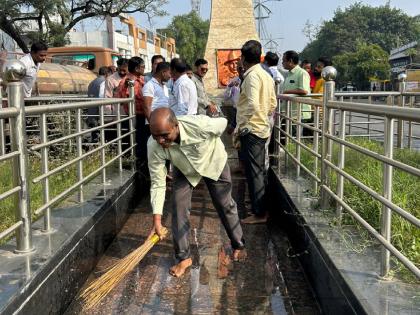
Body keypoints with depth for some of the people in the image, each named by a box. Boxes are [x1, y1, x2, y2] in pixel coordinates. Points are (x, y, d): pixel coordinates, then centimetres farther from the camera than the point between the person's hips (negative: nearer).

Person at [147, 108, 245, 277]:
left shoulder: (200, 125, -44)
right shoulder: (154, 146, -35)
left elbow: (223, 123, -20)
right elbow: (157, 184, -26)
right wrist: (157, 220, -30)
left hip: (214, 162, -1)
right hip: (184, 170, 1)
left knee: (225, 205, 10)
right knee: (178, 206, -11)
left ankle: (238, 245, 34)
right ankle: (183, 257, 5)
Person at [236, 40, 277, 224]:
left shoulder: (252, 75, -16)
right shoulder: (266, 75, 12)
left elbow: (252, 104, -27)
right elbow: (273, 104, 16)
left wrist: (241, 125, -17)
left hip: (251, 131, -9)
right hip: (262, 128, 9)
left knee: (253, 172, -3)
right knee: (259, 171, 16)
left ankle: (259, 213, 3)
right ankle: (261, 208, 25)